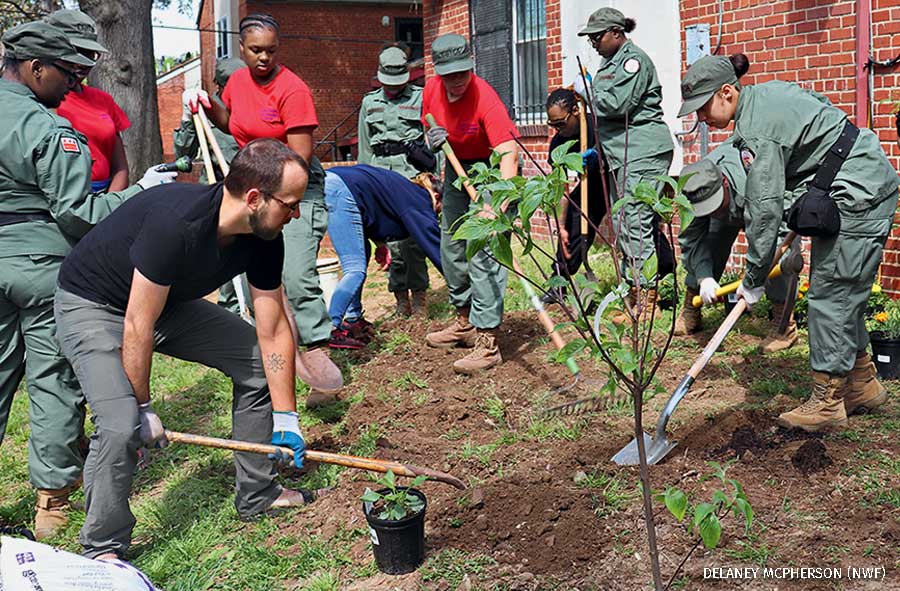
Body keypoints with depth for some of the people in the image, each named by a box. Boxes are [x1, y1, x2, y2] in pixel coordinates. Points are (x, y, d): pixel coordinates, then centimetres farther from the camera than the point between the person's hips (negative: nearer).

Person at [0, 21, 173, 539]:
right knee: (55, 380, 4)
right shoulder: (49, 131, -17)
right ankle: (52, 499, 13)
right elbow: (77, 212, -17)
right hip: (43, 265, -7)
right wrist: (140, 192, -10)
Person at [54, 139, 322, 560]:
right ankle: (102, 550, 3)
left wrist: (286, 419, -5)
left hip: (169, 302, 8)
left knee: (258, 359, 3)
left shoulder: (265, 239, -14)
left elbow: (273, 332, -7)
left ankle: (257, 496, 18)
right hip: (92, 305, -7)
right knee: (122, 426, -23)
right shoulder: (176, 223, -37)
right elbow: (137, 327, -30)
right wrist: (143, 409, -18)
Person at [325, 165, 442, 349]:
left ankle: (353, 319, 23)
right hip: (341, 191, -10)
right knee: (355, 270, -9)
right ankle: (329, 330, -14)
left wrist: (380, 243, 23)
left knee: (362, 253, 20)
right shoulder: (420, 201, 3)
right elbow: (435, 244, -2)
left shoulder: (406, 190, 28)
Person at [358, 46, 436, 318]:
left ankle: (418, 295, 3)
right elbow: (364, 147, 20)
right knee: (391, 236, -1)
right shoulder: (370, 102, 18)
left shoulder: (420, 98, 7)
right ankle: (401, 295, 8)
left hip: (412, 170, -3)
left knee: (413, 236, -9)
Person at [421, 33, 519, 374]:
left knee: (483, 251, -17)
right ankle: (465, 321, 32)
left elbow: (508, 153, -40)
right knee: (451, 247, 15)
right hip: (457, 166, 8)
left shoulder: (484, 97, -30)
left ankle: (487, 340, -17)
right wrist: (431, 142, -17)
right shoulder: (431, 90, -10)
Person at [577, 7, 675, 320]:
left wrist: (587, 90, -5)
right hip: (622, 155, 11)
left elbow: (616, 104, -20)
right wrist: (597, 148, 19)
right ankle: (632, 289, 19)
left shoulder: (634, 59, -8)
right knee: (622, 224, 12)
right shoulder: (610, 63, 21)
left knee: (635, 223, -12)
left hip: (643, 153, -10)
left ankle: (646, 299, -8)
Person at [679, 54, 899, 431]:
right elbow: (823, 105, 20)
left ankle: (827, 403, 3)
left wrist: (753, 279, -13)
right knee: (840, 294, 15)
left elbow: (764, 209, -22)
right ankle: (863, 386, 25)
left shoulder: (756, 132, -22)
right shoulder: (766, 91, 7)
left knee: (830, 296, -5)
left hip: (858, 194, -10)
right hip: (869, 182, 10)